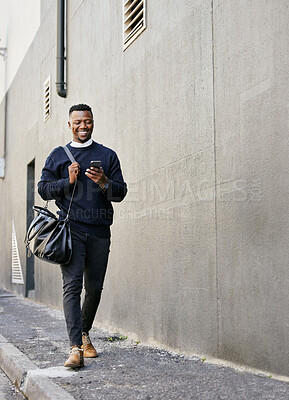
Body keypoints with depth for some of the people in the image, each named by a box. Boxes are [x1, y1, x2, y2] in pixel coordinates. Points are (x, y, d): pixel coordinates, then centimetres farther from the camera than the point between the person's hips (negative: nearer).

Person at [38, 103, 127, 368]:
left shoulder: (107, 155, 14)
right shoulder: (58, 155, 13)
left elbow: (121, 192, 9)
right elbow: (43, 188, 9)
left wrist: (103, 183, -11)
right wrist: (68, 181, -7)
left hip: (99, 231, 2)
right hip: (71, 229, -2)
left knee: (94, 287, 8)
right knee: (72, 286, -13)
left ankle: (85, 333, 30)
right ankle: (76, 347, -16)